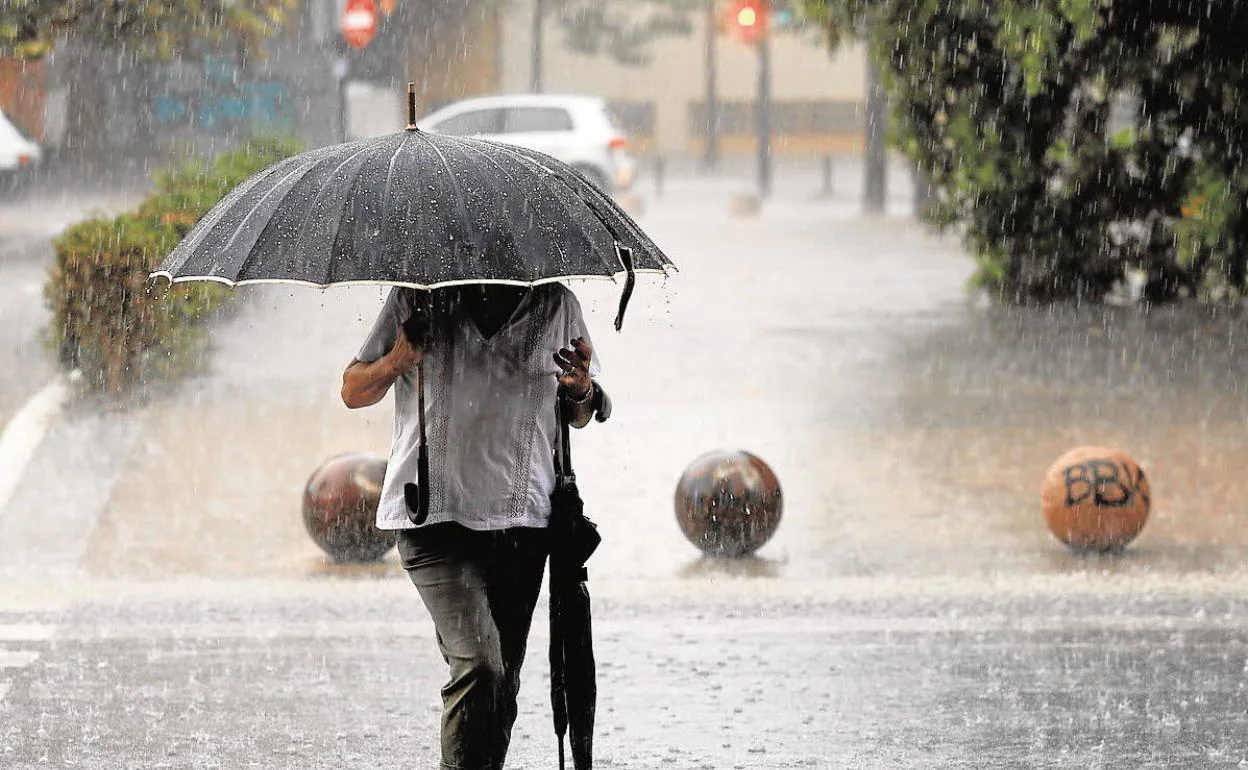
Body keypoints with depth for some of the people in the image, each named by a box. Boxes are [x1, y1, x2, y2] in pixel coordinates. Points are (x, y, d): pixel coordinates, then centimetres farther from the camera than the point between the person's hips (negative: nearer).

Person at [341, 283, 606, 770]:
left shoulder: (556, 305, 8)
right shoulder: (418, 299, 1)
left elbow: (579, 417, 19)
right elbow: (353, 392, 9)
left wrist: (582, 392, -5)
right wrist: (397, 361, -12)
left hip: (521, 520, 3)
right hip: (435, 516, -3)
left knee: (502, 687, 5)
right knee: (479, 666, -20)